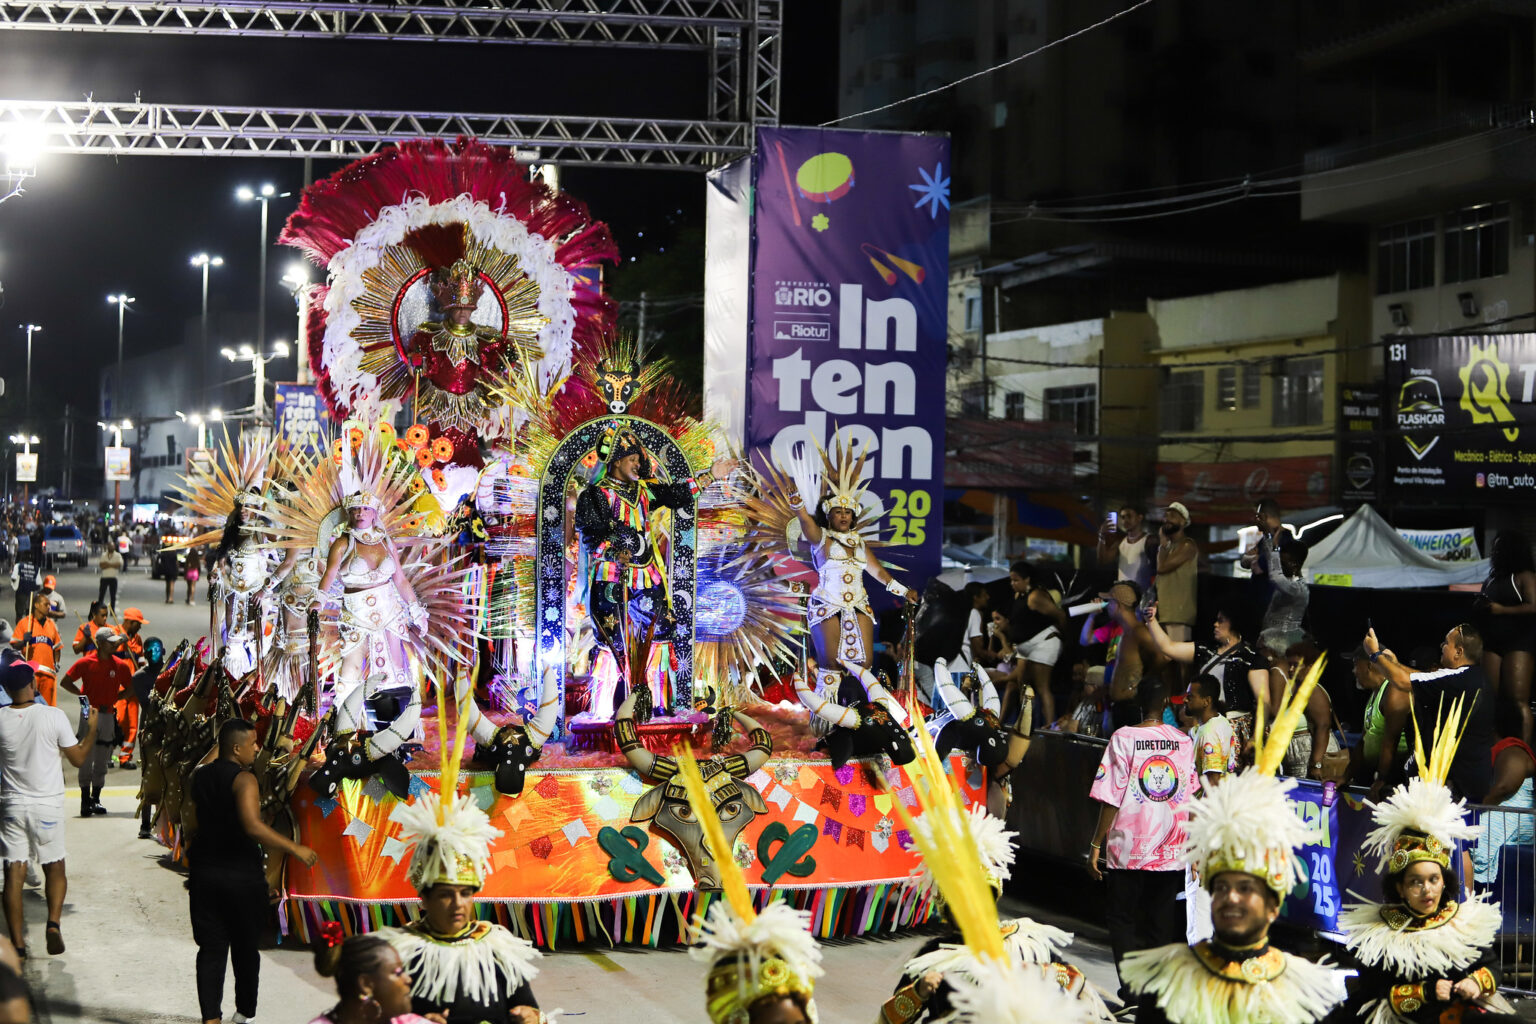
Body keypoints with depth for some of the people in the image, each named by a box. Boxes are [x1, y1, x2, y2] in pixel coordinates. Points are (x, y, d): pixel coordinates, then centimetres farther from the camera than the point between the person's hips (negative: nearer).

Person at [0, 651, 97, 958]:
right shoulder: (53, 716, -12)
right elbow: (78, 758, -2)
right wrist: (91, 728, 11)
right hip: (48, 805, -1)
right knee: (54, 867, 16)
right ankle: (53, 922, -6)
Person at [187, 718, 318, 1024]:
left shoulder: (199, 777, 7)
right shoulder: (243, 779, -15)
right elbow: (253, 827, -28)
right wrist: (294, 849, -25)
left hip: (204, 872, 5)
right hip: (241, 875, -5)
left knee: (211, 949, 4)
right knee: (245, 948, 12)